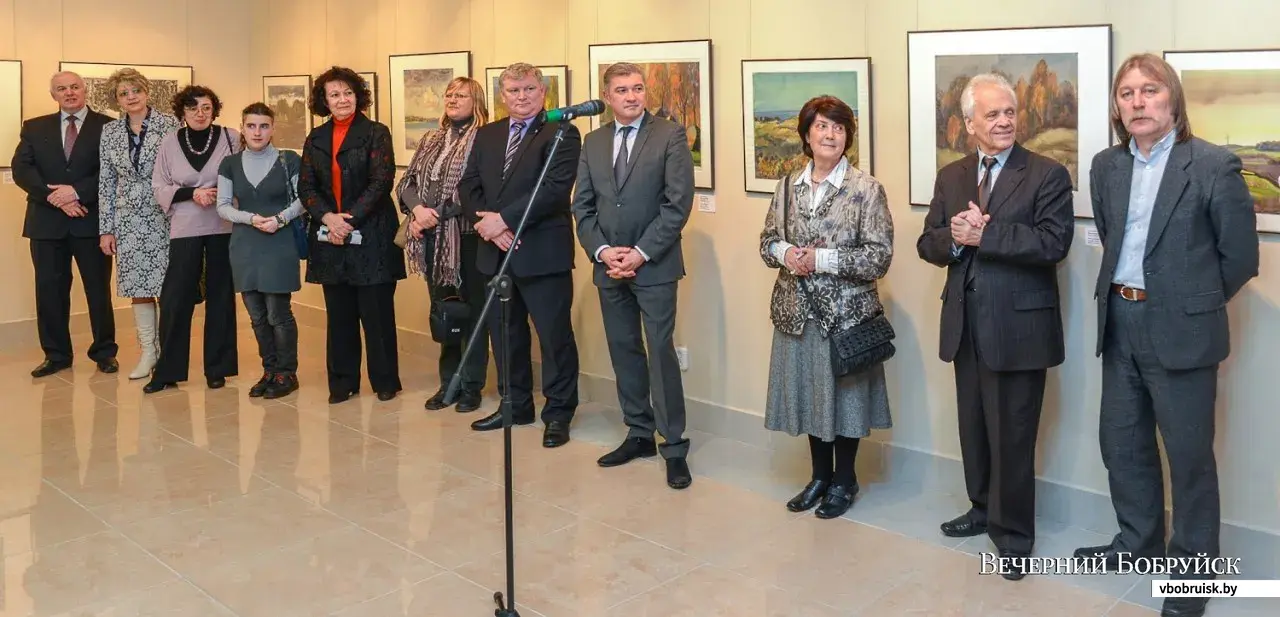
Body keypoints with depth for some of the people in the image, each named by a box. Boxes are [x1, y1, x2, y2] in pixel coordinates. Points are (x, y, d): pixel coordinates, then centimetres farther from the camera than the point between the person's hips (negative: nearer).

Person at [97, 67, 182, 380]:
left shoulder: (169, 124, -4)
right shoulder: (109, 132, 8)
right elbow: (106, 182, 9)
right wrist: (105, 228, 5)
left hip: (163, 216, -3)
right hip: (129, 219, 4)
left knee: (167, 284, -1)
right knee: (137, 285, 6)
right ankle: (148, 351, 16)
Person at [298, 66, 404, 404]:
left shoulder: (376, 133, -1)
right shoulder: (316, 139, 12)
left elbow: (381, 182, -10)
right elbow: (305, 186, 7)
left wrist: (351, 220, -16)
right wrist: (328, 217, -11)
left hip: (372, 235, -4)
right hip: (329, 236, 4)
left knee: (376, 311, 0)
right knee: (339, 313, 8)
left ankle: (385, 380, 11)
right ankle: (343, 381, 18)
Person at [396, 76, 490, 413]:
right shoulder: (430, 140, 15)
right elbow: (406, 183, 11)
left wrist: (437, 215, -15)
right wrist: (417, 209, -9)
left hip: (467, 236, -6)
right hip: (432, 239, 6)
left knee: (472, 311, 3)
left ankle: (472, 386, 14)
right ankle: (449, 382, 24)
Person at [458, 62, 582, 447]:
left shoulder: (562, 134, -6)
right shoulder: (486, 135, 15)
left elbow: (555, 188, -18)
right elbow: (468, 186, 9)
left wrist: (504, 219, -18)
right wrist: (487, 224, -9)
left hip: (543, 252, -6)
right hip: (496, 252, 6)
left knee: (555, 335, 1)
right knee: (504, 334, 14)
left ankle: (558, 413, 13)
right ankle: (515, 405, 29)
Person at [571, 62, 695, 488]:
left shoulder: (670, 136, -3)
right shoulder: (593, 142, 12)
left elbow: (678, 204, -9)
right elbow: (582, 205, 10)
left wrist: (640, 253, -14)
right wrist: (601, 250, -5)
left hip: (654, 266, -5)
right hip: (608, 266, 5)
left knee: (661, 353, -5)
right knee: (624, 353, 10)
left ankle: (674, 446, 3)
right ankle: (639, 434, 22)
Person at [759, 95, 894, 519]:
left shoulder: (867, 189, -8)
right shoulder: (789, 186, 6)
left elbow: (880, 258, -12)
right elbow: (768, 240, 11)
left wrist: (822, 258, -19)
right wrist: (786, 253, -11)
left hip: (846, 312, -4)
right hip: (797, 310, 4)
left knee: (844, 393, 7)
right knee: (809, 393, 14)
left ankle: (843, 481, 26)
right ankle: (820, 475, 32)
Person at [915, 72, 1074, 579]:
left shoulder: (1048, 175, -6)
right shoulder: (950, 177, 11)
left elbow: (1054, 242, -18)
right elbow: (928, 244, 7)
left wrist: (983, 235, -22)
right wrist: (954, 239, -15)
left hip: (1019, 325, -5)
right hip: (965, 324, 5)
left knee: (1012, 436, 2)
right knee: (974, 427, 17)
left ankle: (1014, 533, 17)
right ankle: (983, 509, 36)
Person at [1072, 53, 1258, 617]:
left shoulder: (1215, 165, -11)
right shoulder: (1106, 166, 6)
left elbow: (1240, 255, -6)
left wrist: (1194, 303, 3)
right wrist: (1124, 293, 14)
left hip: (1181, 330, -6)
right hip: (1120, 323, 6)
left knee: (1189, 454, 4)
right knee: (1120, 442, 16)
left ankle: (1192, 567, 19)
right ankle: (1139, 540, 35)